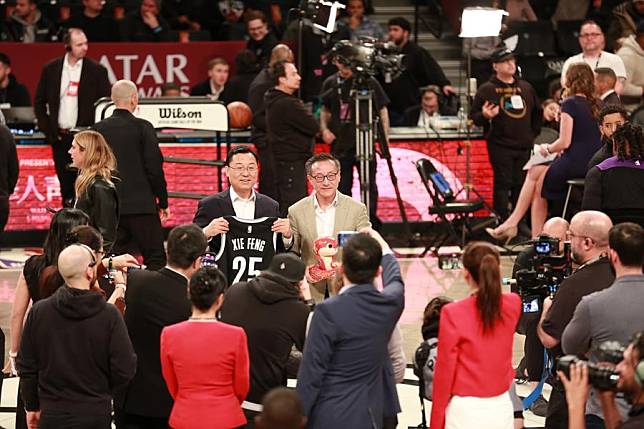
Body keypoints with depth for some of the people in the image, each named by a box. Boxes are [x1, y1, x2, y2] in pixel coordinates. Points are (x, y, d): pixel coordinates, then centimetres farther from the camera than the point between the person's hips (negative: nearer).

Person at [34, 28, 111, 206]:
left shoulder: (97, 71, -1)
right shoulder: (51, 69, 5)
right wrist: (47, 129, 2)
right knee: (65, 185, 8)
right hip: (59, 137, 3)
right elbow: (39, 101, 11)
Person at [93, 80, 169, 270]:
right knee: (155, 258, 0)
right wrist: (163, 202, 2)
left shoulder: (98, 129, 4)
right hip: (141, 204, -4)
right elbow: (154, 167, -8)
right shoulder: (143, 127, -7)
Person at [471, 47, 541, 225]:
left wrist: (533, 133, 15)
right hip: (500, 145, -4)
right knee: (503, 183, -6)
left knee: (522, 184, 5)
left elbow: (537, 113, 26)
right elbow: (473, 116, 0)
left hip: (524, 145, 4)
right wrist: (484, 116, -21)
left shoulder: (526, 88, 14)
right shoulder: (487, 89, 1)